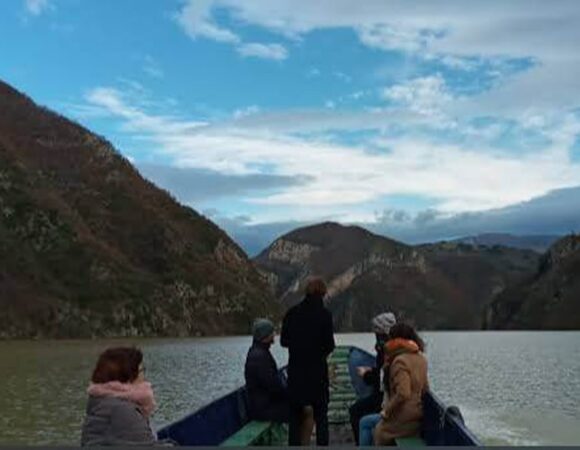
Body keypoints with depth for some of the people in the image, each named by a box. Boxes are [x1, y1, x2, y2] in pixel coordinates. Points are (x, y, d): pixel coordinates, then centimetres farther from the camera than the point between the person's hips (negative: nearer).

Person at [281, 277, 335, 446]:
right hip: (317, 370, -2)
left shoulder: (292, 313, -2)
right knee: (321, 415, 9)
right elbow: (329, 345, -9)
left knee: (295, 414, 12)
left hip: (295, 370, 3)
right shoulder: (324, 314, -11)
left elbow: (283, 341, 4)